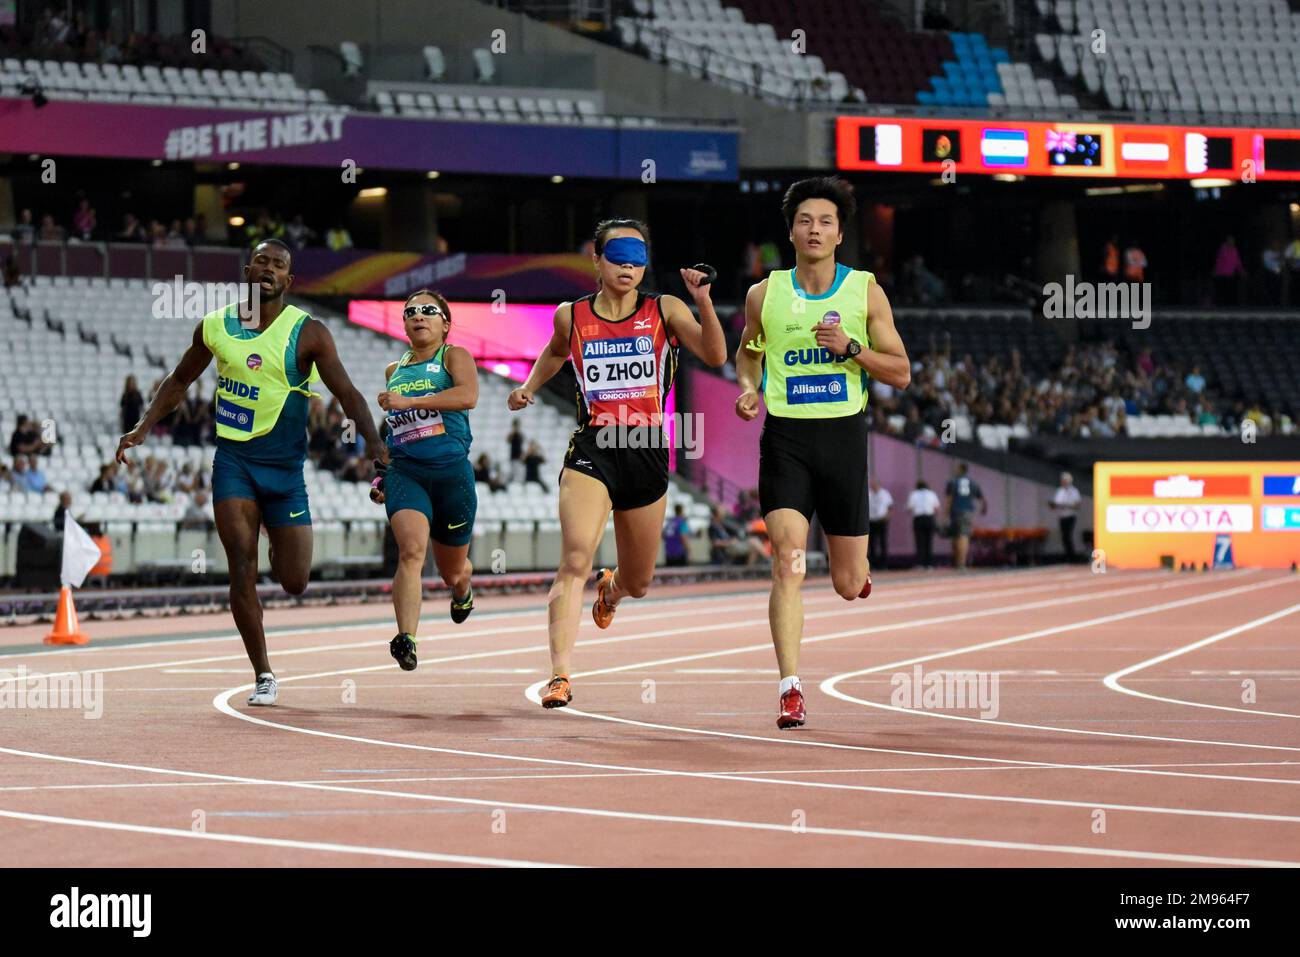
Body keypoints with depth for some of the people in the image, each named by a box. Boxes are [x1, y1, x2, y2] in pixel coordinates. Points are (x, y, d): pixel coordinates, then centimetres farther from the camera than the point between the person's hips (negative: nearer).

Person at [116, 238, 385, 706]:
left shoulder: (307, 333, -7)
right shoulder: (215, 326, 2)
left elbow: (347, 392, -10)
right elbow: (179, 381, 17)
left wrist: (372, 440, -25)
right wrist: (143, 429, 9)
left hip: (284, 465, -1)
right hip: (232, 459, 1)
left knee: (294, 583, 0)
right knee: (242, 573, -10)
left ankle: (278, 542, 38)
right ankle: (263, 675, 1)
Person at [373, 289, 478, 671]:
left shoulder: (454, 356, 2)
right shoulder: (393, 371, 17)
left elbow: (468, 396, -19)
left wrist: (409, 401, -22)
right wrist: (383, 471, 21)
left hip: (452, 471, -2)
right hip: (404, 472, 2)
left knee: (452, 571, 14)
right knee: (411, 550, -26)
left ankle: (462, 590, 53)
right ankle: (406, 640, -37)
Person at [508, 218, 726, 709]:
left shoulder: (664, 311, 2)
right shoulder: (571, 316, 5)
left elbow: (715, 356, -10)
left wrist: (703, 301, -21)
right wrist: (528, 387, 16)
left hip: (647, 452, 2)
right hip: (592, 449, -1)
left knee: (638, 583, 17)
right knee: (575, 561, -23)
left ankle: (611, 589, 56)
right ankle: (560, 677, -26)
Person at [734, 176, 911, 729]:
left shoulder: (866, 292, 1)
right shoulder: (764, 295, 3)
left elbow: (901, 373, 2)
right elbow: (748, 351, 22)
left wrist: (851, 347, -14)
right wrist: (748, 388, 1)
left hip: (844, 436, 1)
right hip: (784, 438, -1)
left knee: (848, 585, 7)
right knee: (787, 564, -18)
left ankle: (856, 570, 47)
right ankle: (791, 690, -16)